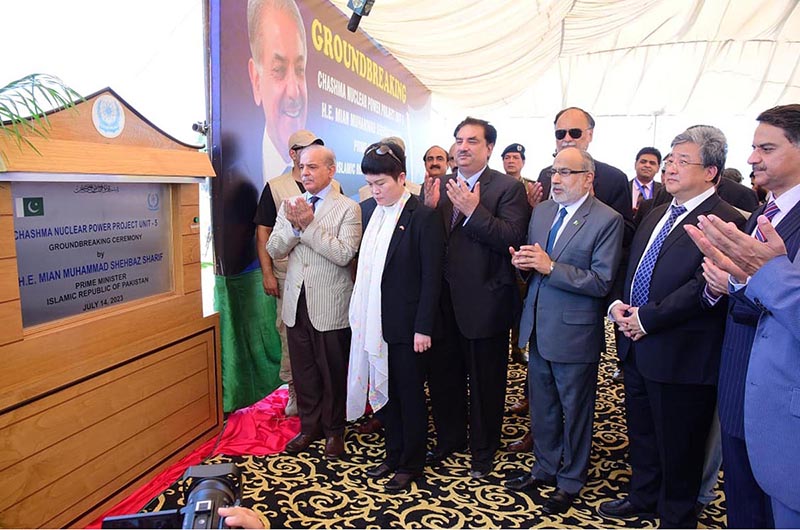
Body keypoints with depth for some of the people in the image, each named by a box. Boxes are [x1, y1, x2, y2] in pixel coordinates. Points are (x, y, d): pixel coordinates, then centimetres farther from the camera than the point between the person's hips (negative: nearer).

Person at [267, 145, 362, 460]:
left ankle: (333, 430, 29)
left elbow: (344, 254, -20)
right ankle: (309, 426, 35)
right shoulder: (289, 206, 8)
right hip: (296, 304, 5)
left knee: (333, 373, 10)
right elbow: (274, 250, 1)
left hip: (330, 307, -4)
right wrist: (294, 226, -17)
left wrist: (309, 225, -22)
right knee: (303, 371, 17)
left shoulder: (348, 208, -8)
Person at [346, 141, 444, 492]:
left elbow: (431, 277, -13)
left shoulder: (423, 217, -13)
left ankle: (411, 463, 29)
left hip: (406, 324, -6)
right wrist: (359, 313, 6)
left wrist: (423, 328, -14)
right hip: (373, 321, 6)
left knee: (410, 394, 10)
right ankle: (393, 453, 37)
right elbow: (363, 264, 10)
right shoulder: (367, 210, 6)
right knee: (383, 390, 18)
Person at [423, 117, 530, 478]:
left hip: (484, 302, -5)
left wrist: (473, 210, -24)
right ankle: (448, 439, 40)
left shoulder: (508, 188, -7)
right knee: (443, 376, 18)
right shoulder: (439, 187, 9)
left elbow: (514, 238, -20)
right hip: (443, 301, 5)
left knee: (485, 382, 11)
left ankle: (483, 450, 32)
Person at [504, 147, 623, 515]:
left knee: (575, 412, 13)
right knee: (541, 408, 20)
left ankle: (570, 482, 32)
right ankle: (544, 469, 40)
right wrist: (523, 263, -9)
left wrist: (549, 267, -25)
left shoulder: (607, 220, -13)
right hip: (538, 328, 6)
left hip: (574, 332, -6)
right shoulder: (541, 211, 7)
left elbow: (602, 282, -19)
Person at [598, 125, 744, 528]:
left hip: (681, 356, -8)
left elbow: (703, 288, -24)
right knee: (640, 431, 23)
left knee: (678, 446, 11)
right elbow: (631, 269, 16)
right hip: (637, 346, 8)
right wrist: (617, 305, -1)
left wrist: (647, 318, -19)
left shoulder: (726, 222, -16)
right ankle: (643, 497, 45)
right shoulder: (655, 215, 12)